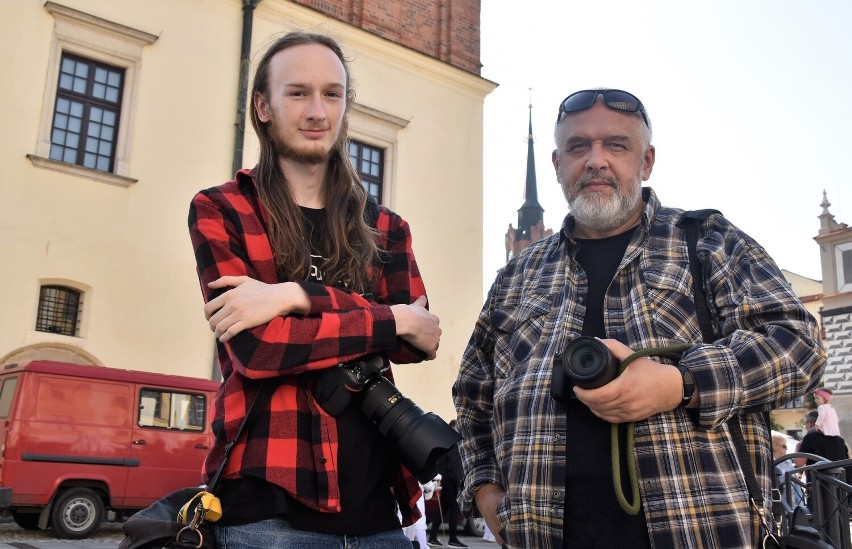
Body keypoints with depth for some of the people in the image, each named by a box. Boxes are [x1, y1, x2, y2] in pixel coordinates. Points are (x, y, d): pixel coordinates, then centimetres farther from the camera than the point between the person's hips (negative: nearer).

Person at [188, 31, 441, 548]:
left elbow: (416, 340, -2)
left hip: (376, 503, 4)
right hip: (270, 501, -4)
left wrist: (298, 296, -15)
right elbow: (254, 347, -12)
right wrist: (394, 321, -7)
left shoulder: (385, 227, 14)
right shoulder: (219, 211, 1)